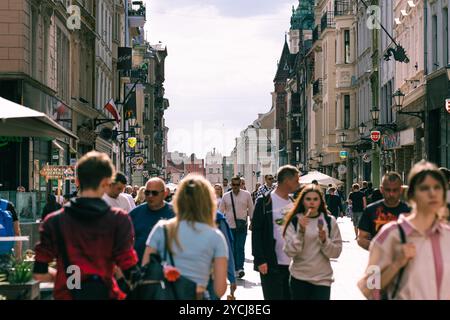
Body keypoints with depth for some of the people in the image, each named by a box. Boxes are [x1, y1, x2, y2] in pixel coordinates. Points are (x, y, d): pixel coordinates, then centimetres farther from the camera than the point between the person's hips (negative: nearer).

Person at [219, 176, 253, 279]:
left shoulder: (246, 195, 1)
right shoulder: (226, 196, 4)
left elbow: (251, 209, 8)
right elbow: (221, 211, 10)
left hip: (242, 226, -2)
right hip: (229, 226, 2)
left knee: (240, 248, -10)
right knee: (232, 249, 8)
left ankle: (240, 268, -13)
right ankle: (234, 268, 18)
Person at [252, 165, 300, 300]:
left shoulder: (293, 202, 11)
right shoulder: (265, 202, -8)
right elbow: (256, 232, -11)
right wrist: (260, 260, -16)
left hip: (292, 263, 6)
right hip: (271, 265, -6)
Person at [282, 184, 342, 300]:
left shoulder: (330, 221, -1)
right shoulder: (294, 221, -3)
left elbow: (336, 252, -1)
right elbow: (290, 251, -10)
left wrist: (324, 240, -18)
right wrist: (301, 231, -20)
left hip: (322, 279, 0)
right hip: (299, 278, 0)